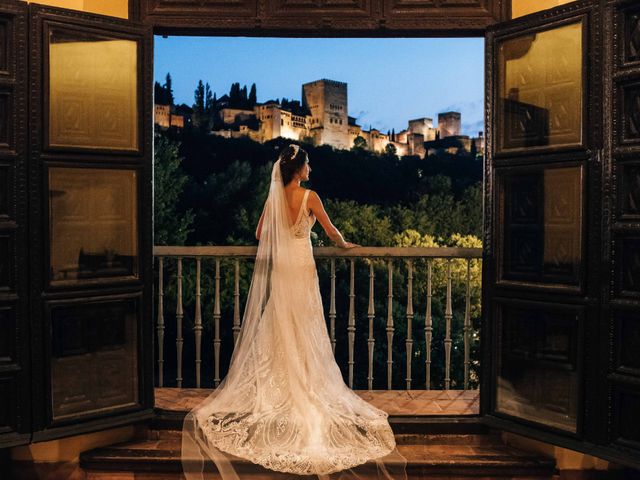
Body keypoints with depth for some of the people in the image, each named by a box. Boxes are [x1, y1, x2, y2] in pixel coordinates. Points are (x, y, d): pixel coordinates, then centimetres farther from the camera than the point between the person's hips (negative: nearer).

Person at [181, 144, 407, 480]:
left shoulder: (273, 197, 4)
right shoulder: (309, 196, -9)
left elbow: (259, 233, 11)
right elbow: (330, 230, -2)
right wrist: (344, 244, 18)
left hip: (278, 266, 4)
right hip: (301, 266, -4)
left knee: (278, 328, 10)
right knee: (304, 330, 4)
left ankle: (279, 387, 18)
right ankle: (305, 388, 10)